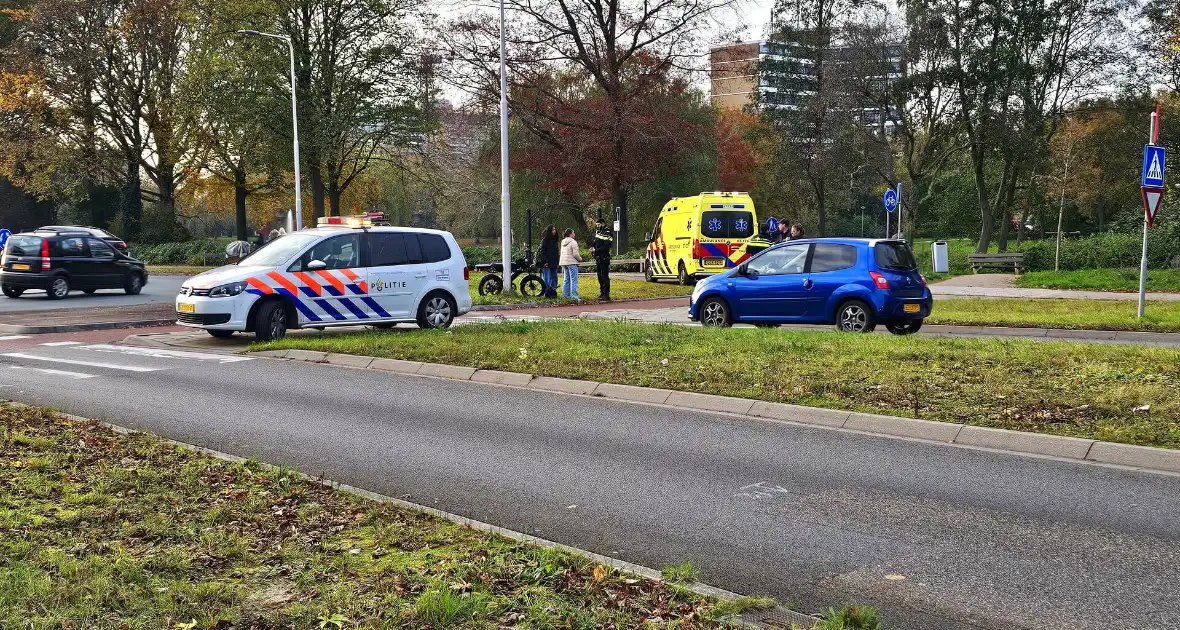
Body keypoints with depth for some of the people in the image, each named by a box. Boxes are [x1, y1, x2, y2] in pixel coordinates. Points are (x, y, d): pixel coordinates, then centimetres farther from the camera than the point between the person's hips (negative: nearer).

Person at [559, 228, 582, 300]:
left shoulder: (563, 242, 14)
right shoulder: (573, 242, -13)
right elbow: (575, 254, -17)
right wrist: (580, 259, 1)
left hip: (563, 262, 8)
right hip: (571, 263, -8)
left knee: (566, 279, 15)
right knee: (573, 280, -7)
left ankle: (565, 295, 17)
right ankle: (574, 296, -13)